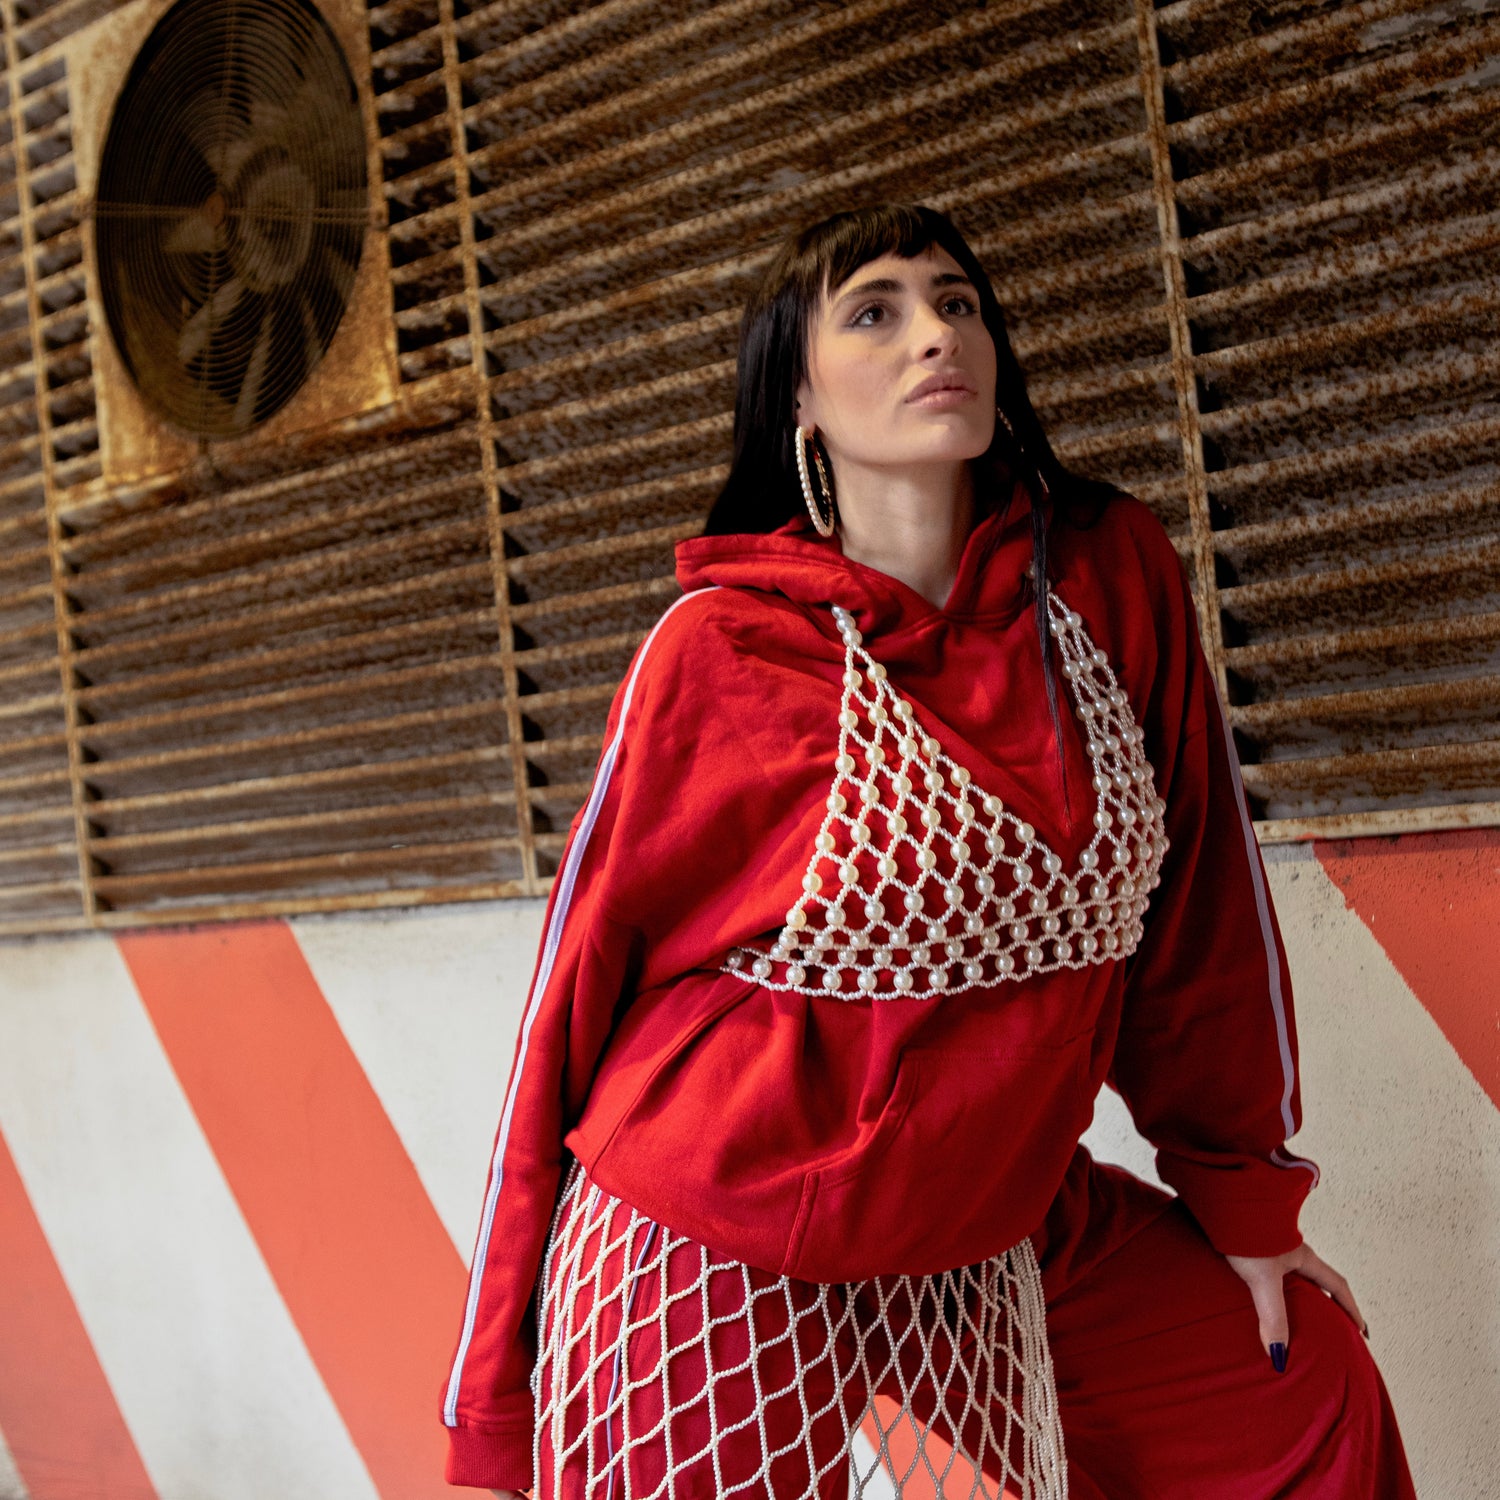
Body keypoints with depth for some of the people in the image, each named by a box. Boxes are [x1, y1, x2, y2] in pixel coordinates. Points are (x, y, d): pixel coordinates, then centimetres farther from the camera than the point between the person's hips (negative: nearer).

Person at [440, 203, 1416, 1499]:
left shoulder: (1111, 576, -7)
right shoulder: (721, 650, -15)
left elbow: (1198, 886, 3)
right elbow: (583, 988, -9)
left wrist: (1247, 1193, 11)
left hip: (991, 1236, 5)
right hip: (714, 1263, -4)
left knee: (1311, 1388, 15)